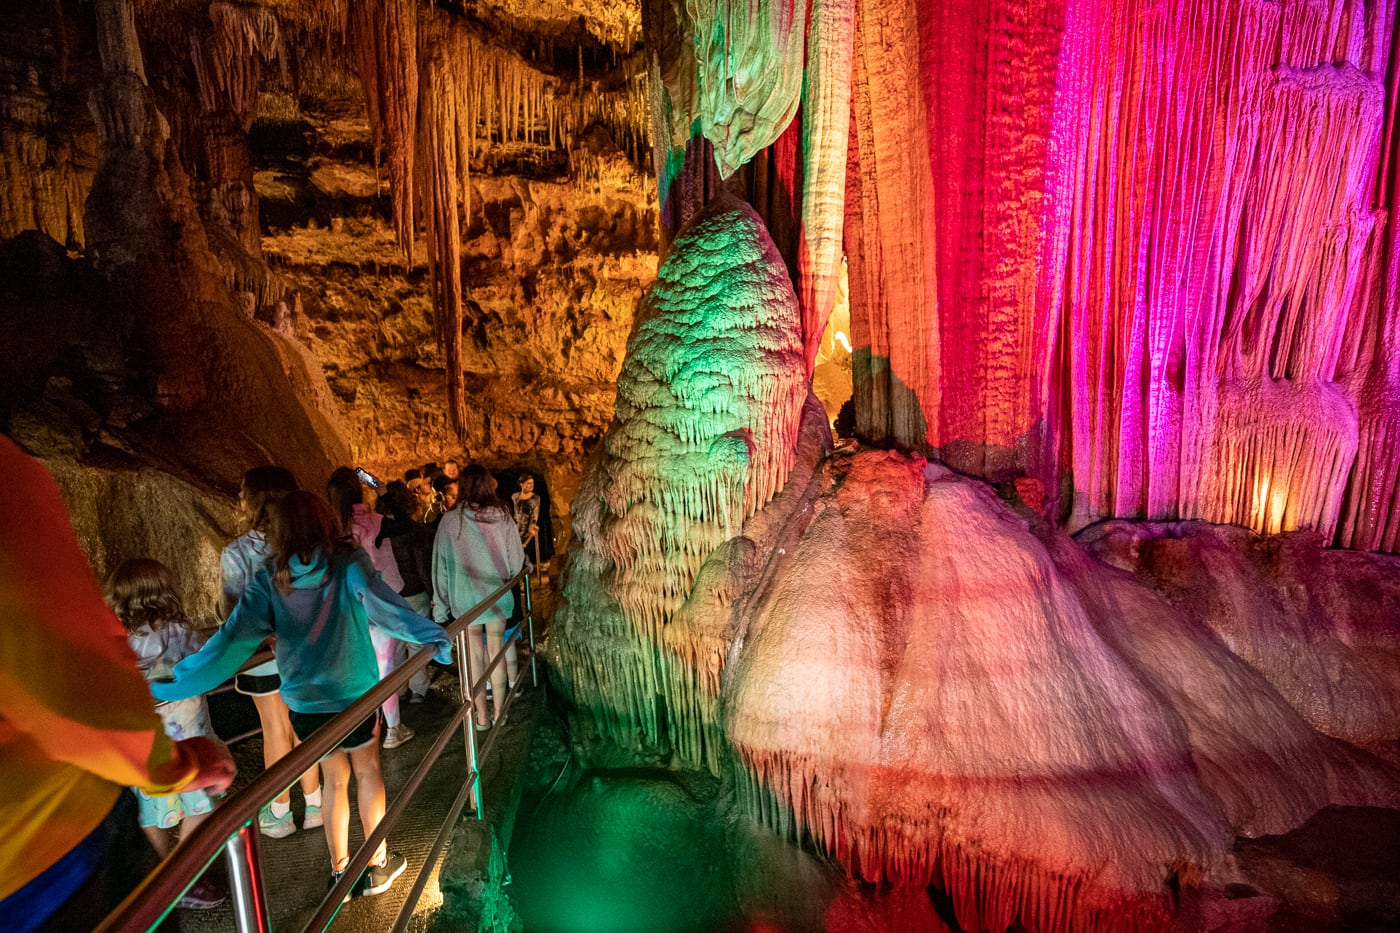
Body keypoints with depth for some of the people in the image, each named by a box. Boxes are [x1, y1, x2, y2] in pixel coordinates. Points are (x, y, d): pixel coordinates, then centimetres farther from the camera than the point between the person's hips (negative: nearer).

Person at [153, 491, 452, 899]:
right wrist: (429, 635, -41)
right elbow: (381, 602, -31)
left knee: (334, 779, 22)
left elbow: (234, 639, -12)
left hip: (304, 700, 2)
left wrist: (175, 684, -4)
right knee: (367, 772, 19)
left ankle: (339, 871, 33)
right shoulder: (348, 563, -14)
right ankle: (377, 864, 30)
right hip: (355, 692, -2)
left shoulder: (270, 579, -8)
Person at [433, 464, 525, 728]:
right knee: (496, 649, 12)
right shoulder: (502, 516, -10)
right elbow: (516, 561, -5)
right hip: (496, 595, 1)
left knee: (474, 655, 10)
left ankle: (482, 715, 20)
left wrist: (440, 606, 1)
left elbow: (441, 565, -8)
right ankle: (499, 711, 23)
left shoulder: (450, 520, -12)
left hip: (464, 598, -1)